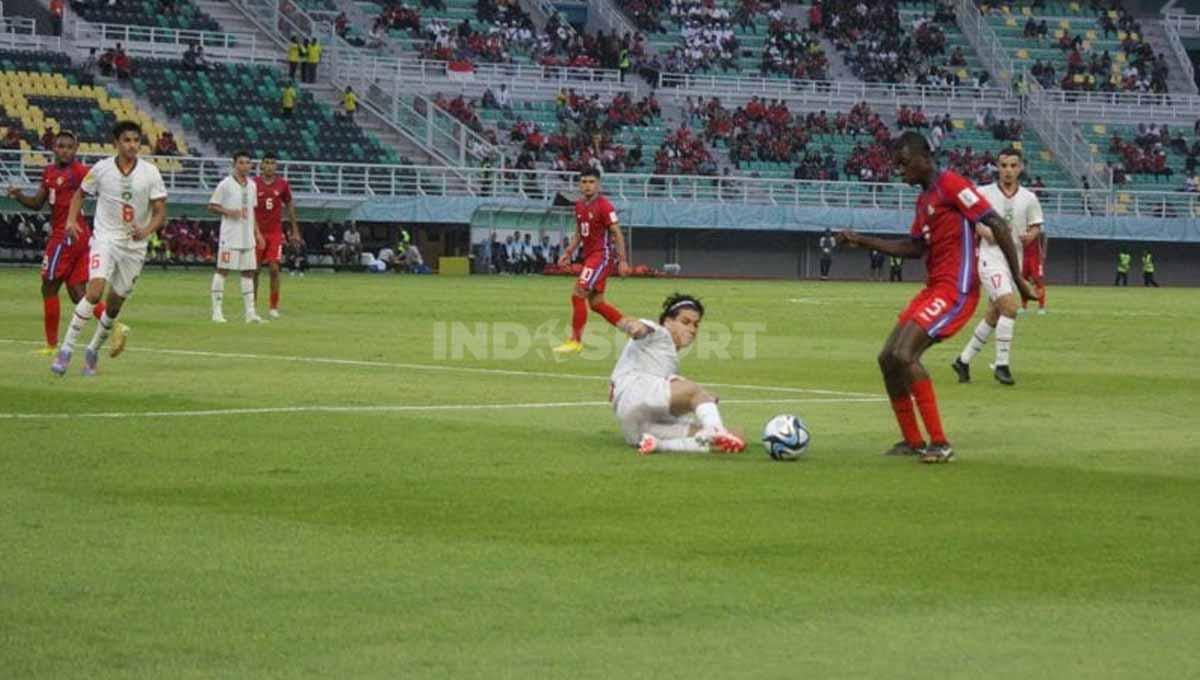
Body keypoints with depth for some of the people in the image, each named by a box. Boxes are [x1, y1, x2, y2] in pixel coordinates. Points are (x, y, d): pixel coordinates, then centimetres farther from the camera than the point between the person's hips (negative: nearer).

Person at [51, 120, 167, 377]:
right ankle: (66, 348, -18)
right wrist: (71, 219, -4)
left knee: (115, 304, 7)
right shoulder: (101, 169, -5)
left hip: (135, 245, 2)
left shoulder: (150, 173, -4)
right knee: (95, 290, -24)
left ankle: (93, 350, 29)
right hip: (105, 238, -2)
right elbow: (80, 193, 13)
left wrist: (146, 230, -23)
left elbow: (160, 212, -3)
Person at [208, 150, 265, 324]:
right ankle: (217, 311, -2)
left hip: (247, 237, 6)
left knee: (248, 272, 6)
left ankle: (250, 311, 9)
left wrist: (257, 232, 15)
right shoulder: (225, 184, -6)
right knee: (222, 270, -5)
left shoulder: (251, 185, 12)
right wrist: (228, 212, -20)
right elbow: (212, 206, -5)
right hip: (230, 236, -6)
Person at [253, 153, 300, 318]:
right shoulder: (253, 184, -3)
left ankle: (273, 307, -1)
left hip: (275, 232, 0)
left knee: (274, 268, -8)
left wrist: (295, 231, 10)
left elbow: (290, 206, 12)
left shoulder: (282, 185, 2)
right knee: (254, 269, 4)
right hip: (257, 232, 0)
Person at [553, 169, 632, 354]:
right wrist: (568, 252, 11)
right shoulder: (579, 206, 10)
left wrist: (622, 260, -18)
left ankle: (576, 342, -7)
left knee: (578, 294, -14)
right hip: (589, 255, 9)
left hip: (602, 255, -9)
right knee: (596, 302, 11)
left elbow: (617, 234, -14)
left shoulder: (604, 206, -13)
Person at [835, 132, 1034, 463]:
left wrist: (1018, 279, -16)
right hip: (933, 288, 10)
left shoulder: (950, 184, -11)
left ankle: (940, 444, -15)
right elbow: (914, 248, 21)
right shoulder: (924, 198, 17)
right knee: (888, 358, 8)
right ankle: (913, 441, 18)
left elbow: (998, 226, -15)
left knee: (904, 355, -20)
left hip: (955, 290, -10)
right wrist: (861, 240, 16)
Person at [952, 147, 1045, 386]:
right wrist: (986, 232, -15)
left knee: (993, 316, 10)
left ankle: (964, 360, 25)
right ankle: (1002, 365, -13)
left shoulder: (1029, 198, 7)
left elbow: (1036, 227, 12)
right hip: (991, 256, -5)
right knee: (1010, 306, -21)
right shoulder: (984, 193, -2)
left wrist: (1029, 236, -11)